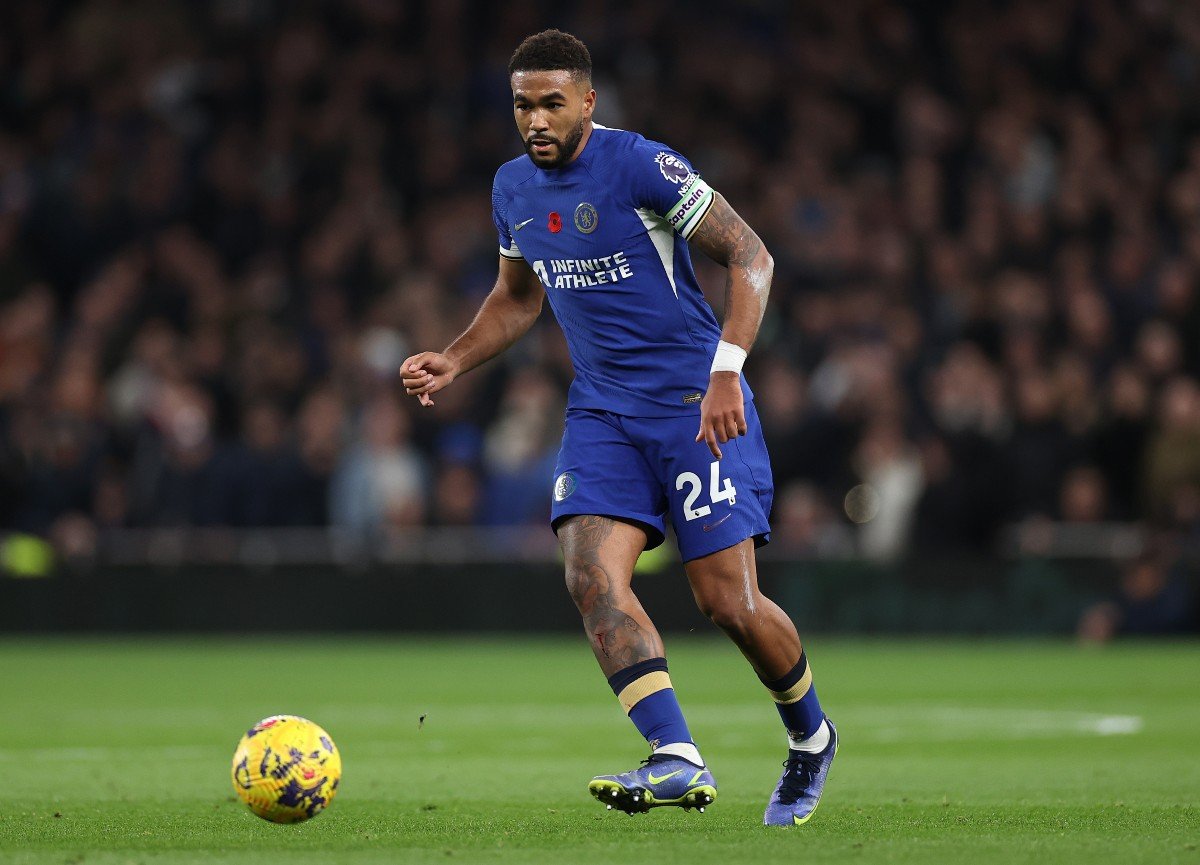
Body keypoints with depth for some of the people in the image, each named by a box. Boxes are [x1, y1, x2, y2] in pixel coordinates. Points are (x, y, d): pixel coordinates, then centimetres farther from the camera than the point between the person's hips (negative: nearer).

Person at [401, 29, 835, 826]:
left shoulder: (640, 167, -14)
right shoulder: (514, 189, 7)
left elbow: (751, 258, -13)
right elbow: (518, 296, 25)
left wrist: (726, 370, -24)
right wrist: (452, 362, 9)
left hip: (697, 404, -6)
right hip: (603, 411, 6)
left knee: (729, 603, -7)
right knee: (592, 575, -18)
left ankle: (811, 737, 21)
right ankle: (678, 761, -24)